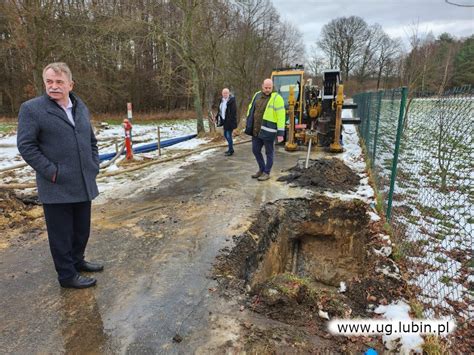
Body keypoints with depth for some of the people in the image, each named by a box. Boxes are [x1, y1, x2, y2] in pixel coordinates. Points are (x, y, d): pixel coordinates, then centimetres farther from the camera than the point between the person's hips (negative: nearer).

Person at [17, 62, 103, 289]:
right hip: (57, 188, -6)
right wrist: (52, 172, -14)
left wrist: (94, 166, 8)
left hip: (83, 185, 6)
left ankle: (77, 261, 39)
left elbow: (91, 141, 18)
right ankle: (67, 275, 23)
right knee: (62, 234, 7)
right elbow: (26, 146, -9)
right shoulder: (31, 109, -6)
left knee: (82, 229, 18)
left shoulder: (81, 108, 11)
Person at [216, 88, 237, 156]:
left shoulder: (232, 100, -13)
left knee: (228, 135, -6)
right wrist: (218, 117, 8)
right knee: (225, 135, 16)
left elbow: (233, 112, -18)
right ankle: (230, 148, 31)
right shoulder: (222, 100, 11)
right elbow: (219, 110, 18)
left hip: (230, 121, -9)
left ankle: (231, 150, 7)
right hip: (224, 120, 9)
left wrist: (231, 121, -22)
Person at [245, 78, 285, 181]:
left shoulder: (276, 98, -11)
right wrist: (248, 125, 16)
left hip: (268, 131, -6)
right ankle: (261, 169, 32)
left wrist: (280, 133, -17)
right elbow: (251, 109, 17)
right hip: (256, 130, 7)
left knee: (269, 153, 7)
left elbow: (281, 116, -14)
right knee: (255, 150, 14)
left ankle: (266, 173, 21)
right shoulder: (257, 95, 8)